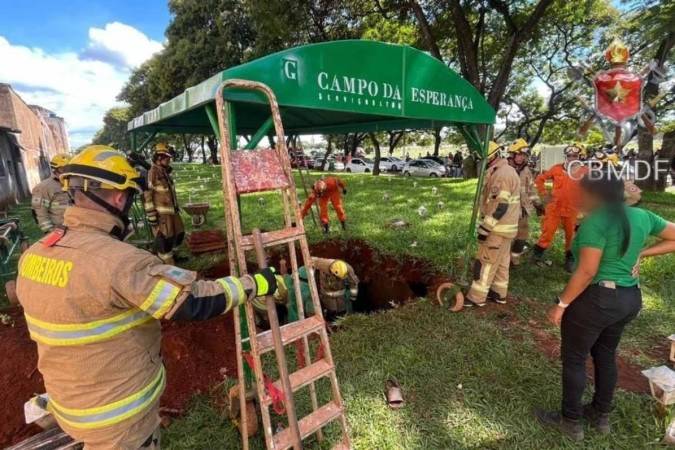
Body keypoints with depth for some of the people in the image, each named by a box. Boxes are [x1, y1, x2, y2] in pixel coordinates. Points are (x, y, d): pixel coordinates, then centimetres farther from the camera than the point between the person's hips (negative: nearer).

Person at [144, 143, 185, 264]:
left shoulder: (165, 172, 14)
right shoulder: (152, 173, -13)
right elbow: (146, 196, -17)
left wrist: (176, 208, 22)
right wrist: (151, 216, -20)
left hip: (172, 211, 9)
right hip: (161, 214, -9)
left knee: (178, 235, 18)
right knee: (165, 240, -2)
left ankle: (169, 255, 38)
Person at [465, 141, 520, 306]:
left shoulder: (502, 174, -20)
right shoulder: (507, 171, 15)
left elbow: (499, 206, -26)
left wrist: (485, 228, -23)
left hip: (498, 228, -10)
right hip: (505, 226, 10)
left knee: (486, 262, -4)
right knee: (501, 262, 16)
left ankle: (476, 297, 2)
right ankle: (499, 293, 26)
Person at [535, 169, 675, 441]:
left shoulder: (596, 221, -20)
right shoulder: (642, 216, 4)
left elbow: (587, 271, -24)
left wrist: (562, 304, -17)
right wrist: (640, 253, 8)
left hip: (596, 299, -8)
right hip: (631, 299, 8)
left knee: (574, 358, 9)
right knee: (606, 355, 23)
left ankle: (571, 422, 23)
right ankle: (601, 416, 39)